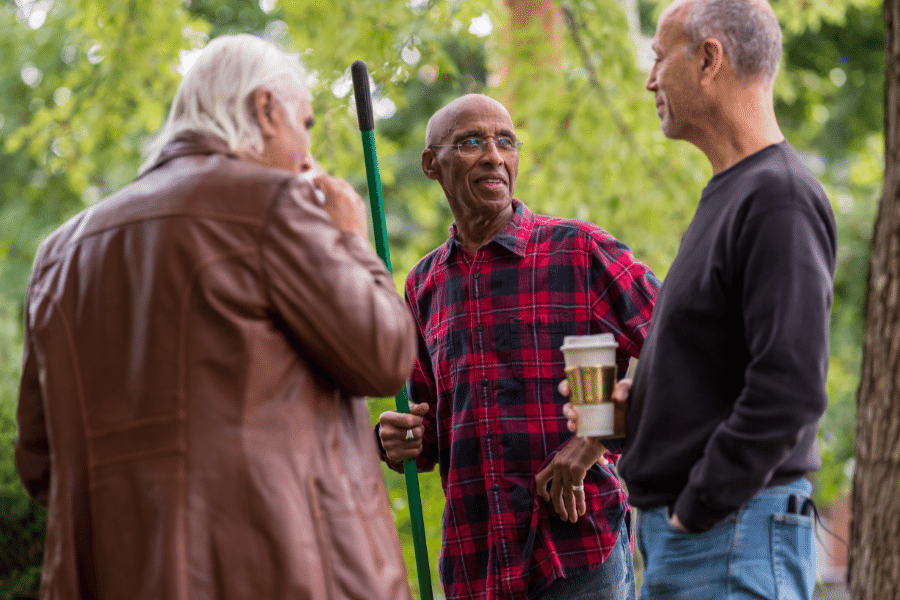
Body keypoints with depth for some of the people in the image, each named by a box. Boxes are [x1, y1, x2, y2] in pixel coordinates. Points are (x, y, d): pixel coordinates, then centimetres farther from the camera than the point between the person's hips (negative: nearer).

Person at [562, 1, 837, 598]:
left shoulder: (781, 199, -16)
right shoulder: (729, 195, 16)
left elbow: (790, 390, -24)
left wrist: (695, 510, -18)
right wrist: (633, 402, 9)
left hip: (735, 535, -10)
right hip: (677, 536, 10)